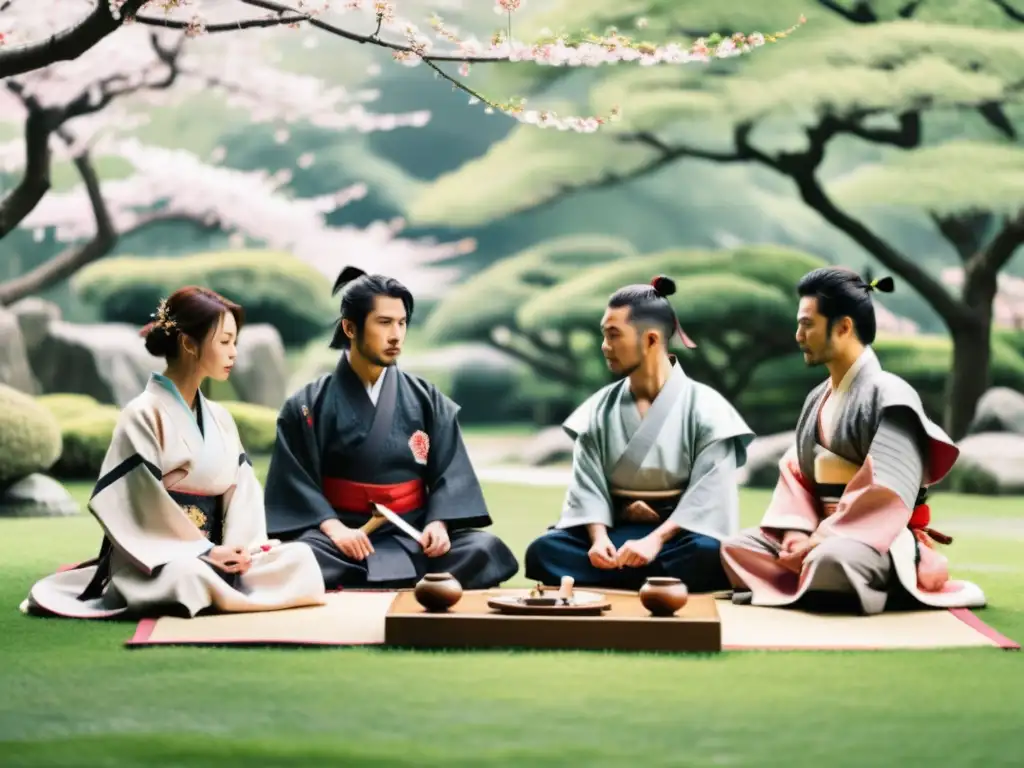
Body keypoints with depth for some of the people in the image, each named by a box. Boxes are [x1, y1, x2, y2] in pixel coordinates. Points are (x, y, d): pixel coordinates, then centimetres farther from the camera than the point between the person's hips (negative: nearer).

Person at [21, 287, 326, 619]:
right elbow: (140, 503, -13)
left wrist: (239, 549, -11)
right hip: (156, 559, -7)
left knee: (299, 558, -17)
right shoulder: (144, 415, -7)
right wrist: (205, 550, -17)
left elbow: (243, 489, 8)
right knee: (191, 575, -41)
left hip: (212, 555, 7)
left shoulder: (220, 419, 15)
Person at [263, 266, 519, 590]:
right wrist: (333, 528, -18)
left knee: (485, 550, -27)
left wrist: (438, 524, -14)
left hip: (413, 536, 2)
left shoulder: (427, 400, 11)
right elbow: (295, 481, -1)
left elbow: (449, 474, 6)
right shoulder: (308, 405, 6)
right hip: (344, 538, -2)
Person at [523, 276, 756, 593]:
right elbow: (588, 485, 1)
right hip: (617, 532, 3)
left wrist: (656, 540, -24)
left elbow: (709, 494, -11)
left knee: (706, 556, -39)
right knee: (543, 552, -26)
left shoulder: (705, 407, -2)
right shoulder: (600, 409, 9)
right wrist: (599, 538, -19)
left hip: (679, 535, -3)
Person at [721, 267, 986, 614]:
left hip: (884, 540, -8)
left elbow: (887, 496, -19)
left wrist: (822, 540, -20)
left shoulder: (889, 396, -12)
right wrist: (796, 531, -7)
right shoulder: (817, 398, 15)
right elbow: (796, 472, 12)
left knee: (830, 560, -39)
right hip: (825, 533, 8)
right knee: (737, 548, -6)